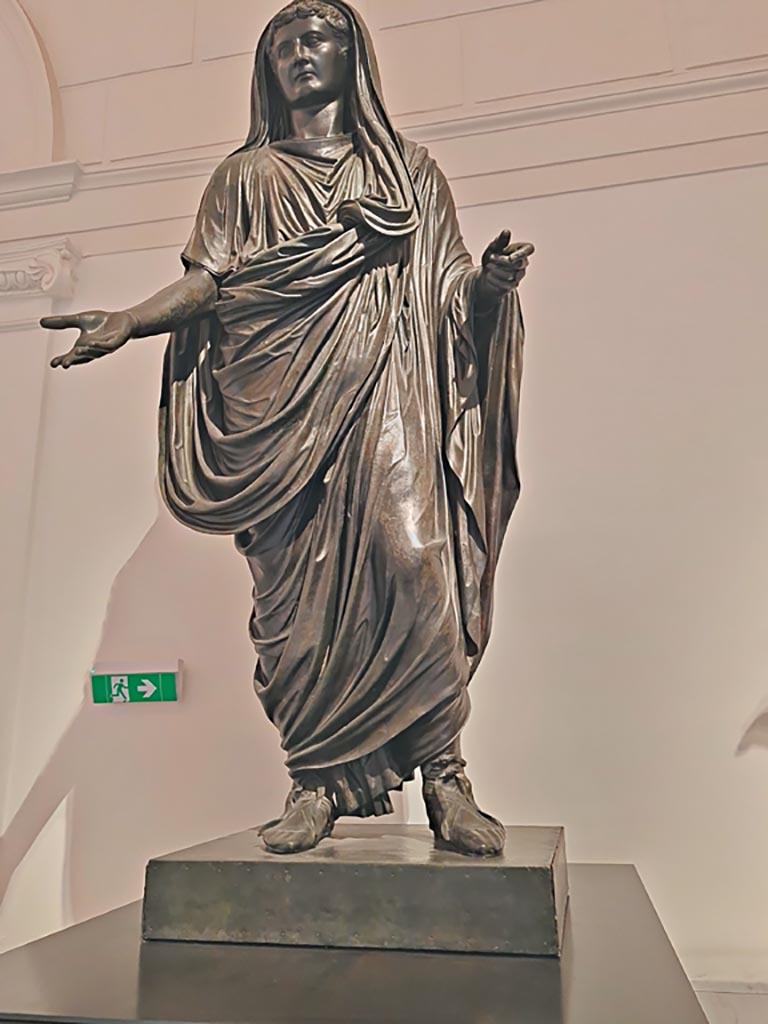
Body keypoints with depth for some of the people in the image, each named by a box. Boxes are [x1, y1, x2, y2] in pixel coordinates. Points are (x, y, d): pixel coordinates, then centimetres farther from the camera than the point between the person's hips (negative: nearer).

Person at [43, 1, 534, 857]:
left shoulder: (410, 169, 22)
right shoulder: (246, 178, 23)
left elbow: (451, 286, 15)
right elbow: (208, 280, 11)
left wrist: (491, 281, -8)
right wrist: (125, 322, -5)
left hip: (385, 395, -1)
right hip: (282, 402, 1)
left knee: (411, 560, -17)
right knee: (296, 584, -7)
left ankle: (444, 775, -9)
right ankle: (315, 785, 1)